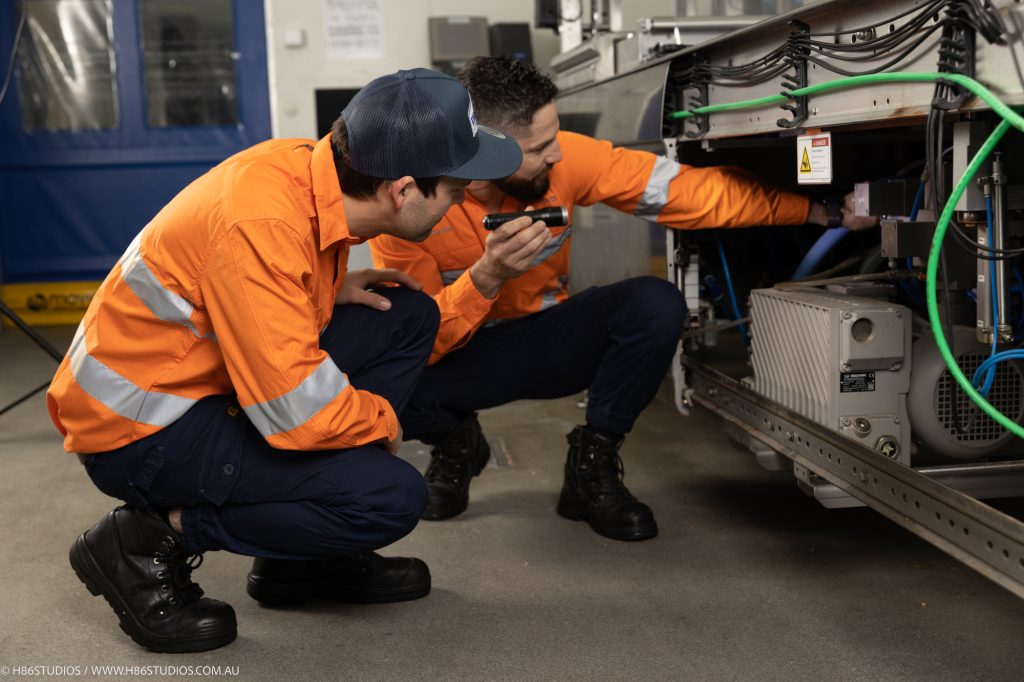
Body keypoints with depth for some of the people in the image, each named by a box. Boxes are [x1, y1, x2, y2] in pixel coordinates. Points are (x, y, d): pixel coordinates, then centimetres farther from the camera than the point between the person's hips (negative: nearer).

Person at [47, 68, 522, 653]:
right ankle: (152, 538, -4)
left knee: (409, 318, 3)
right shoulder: (260, 224, -31)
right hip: (139, 425, -9)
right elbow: (295, 413, -32)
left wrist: (336, 289, -1)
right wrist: (383, 420, -12)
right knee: (393, 497, -20)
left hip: (205, 375, 9)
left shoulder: (311, 166, -5)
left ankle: (306, 558, 8)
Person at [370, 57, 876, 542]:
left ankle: (592, 464, -3)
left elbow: (684, 191, -15)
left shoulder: (564, 159, -18)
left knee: (657, 305, -26)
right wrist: (487, 277, -41)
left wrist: (815, 211, -15)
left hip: (546, 340, 2)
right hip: (460, 356, -2)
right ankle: (456, 445, 5)